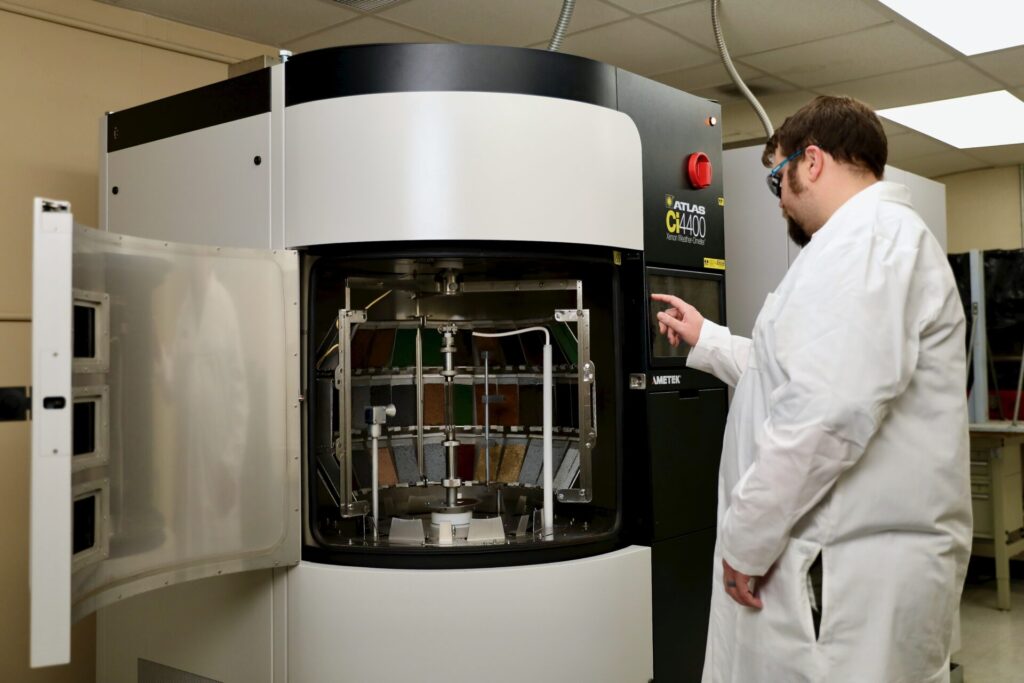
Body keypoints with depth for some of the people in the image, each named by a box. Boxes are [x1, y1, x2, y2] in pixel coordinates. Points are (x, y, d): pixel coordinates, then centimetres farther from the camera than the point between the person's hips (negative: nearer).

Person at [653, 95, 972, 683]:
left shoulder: (867, 236, -14)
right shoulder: (879, 236, 21)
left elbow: (828, 412, -26)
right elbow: (801, 375, 30)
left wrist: (745, 539, -18)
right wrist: (706, 339, 33)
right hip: (849, 560, 10)